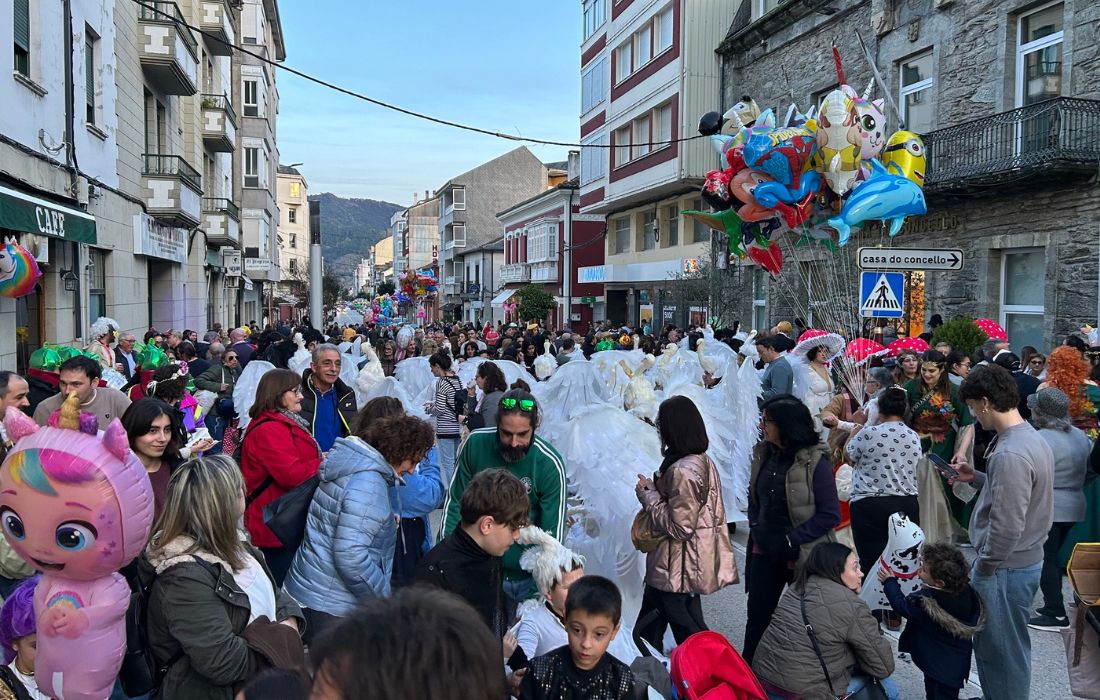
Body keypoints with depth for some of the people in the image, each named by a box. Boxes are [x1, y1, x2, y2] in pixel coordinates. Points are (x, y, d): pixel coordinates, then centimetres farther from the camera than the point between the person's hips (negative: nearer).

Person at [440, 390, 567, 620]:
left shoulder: (550, 465, -18)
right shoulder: (476, 443, -12)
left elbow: (553, 534, -13)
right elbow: (455, 502, 0)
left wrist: (538, 593, -16)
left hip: (526, 577, -1)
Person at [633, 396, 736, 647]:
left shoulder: (682, 471, -26)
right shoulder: (703, 461, 4)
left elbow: (679, 527, -24)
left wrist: (647, 494, -15)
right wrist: (654, 487, 5)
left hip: (677, 570, -9)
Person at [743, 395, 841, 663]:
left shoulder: (815, 462, -17)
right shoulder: (764, 454, 1)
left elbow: (830, 515, -17)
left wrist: (790, 540, -18)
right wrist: (755, 528, -1)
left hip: (802, 556, -5)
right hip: (765, 552, 6)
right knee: (757, 618, 14)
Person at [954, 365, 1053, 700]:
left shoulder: (1010, 454, -27)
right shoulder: (1031, 437, 5)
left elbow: (1007, 527, -28)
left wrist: (983, 566, -15)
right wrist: (976, 478, 8)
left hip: (1006, 568, -10)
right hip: (1026, 559, 10)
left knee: (1001, 650, 7)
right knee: (1009, 645, 22)